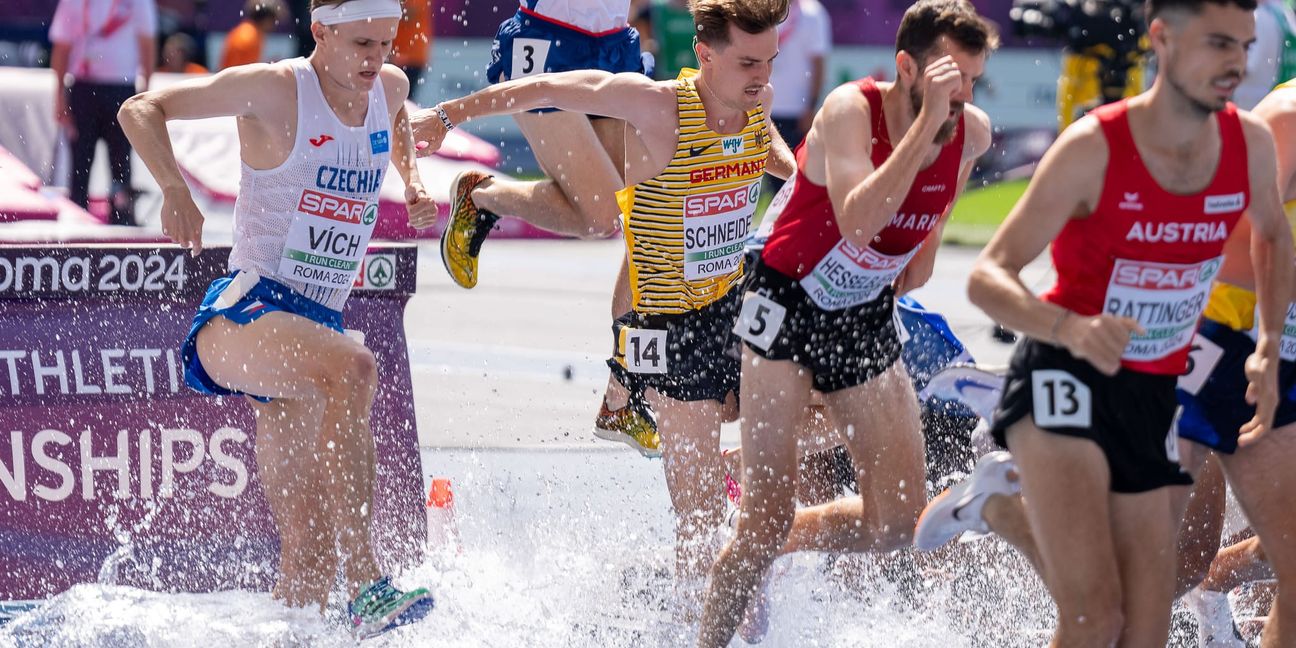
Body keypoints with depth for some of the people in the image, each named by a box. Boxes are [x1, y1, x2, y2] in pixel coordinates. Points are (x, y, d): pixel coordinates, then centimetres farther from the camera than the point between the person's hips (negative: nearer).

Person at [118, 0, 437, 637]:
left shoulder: (390, 88, 10)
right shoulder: (275, 89, -8)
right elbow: (141, 110, -7)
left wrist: (412, 181, 19)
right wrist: (175, 190, -22)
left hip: (316, 324, 7)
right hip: (242, 314, -7)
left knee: (312, 548, 1)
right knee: (352, 367, -38)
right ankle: (366, 585, -39)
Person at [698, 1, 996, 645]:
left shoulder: (972, 133, -8)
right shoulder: (850, 110, -24)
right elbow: (858, 222, -41)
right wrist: (928, 122, -42)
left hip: (867, 321, 5)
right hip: (788, 304, -5)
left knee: (897, 523, 2)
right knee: (767, 520, -9)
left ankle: (770, 543, 27)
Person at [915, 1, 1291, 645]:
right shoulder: (1093, 148, -17)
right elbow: (987, 276, -18)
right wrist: (1070, 328, -37)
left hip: (1154, 398, 6)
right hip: (1067, 378, -6)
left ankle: (1004, 503, 28)